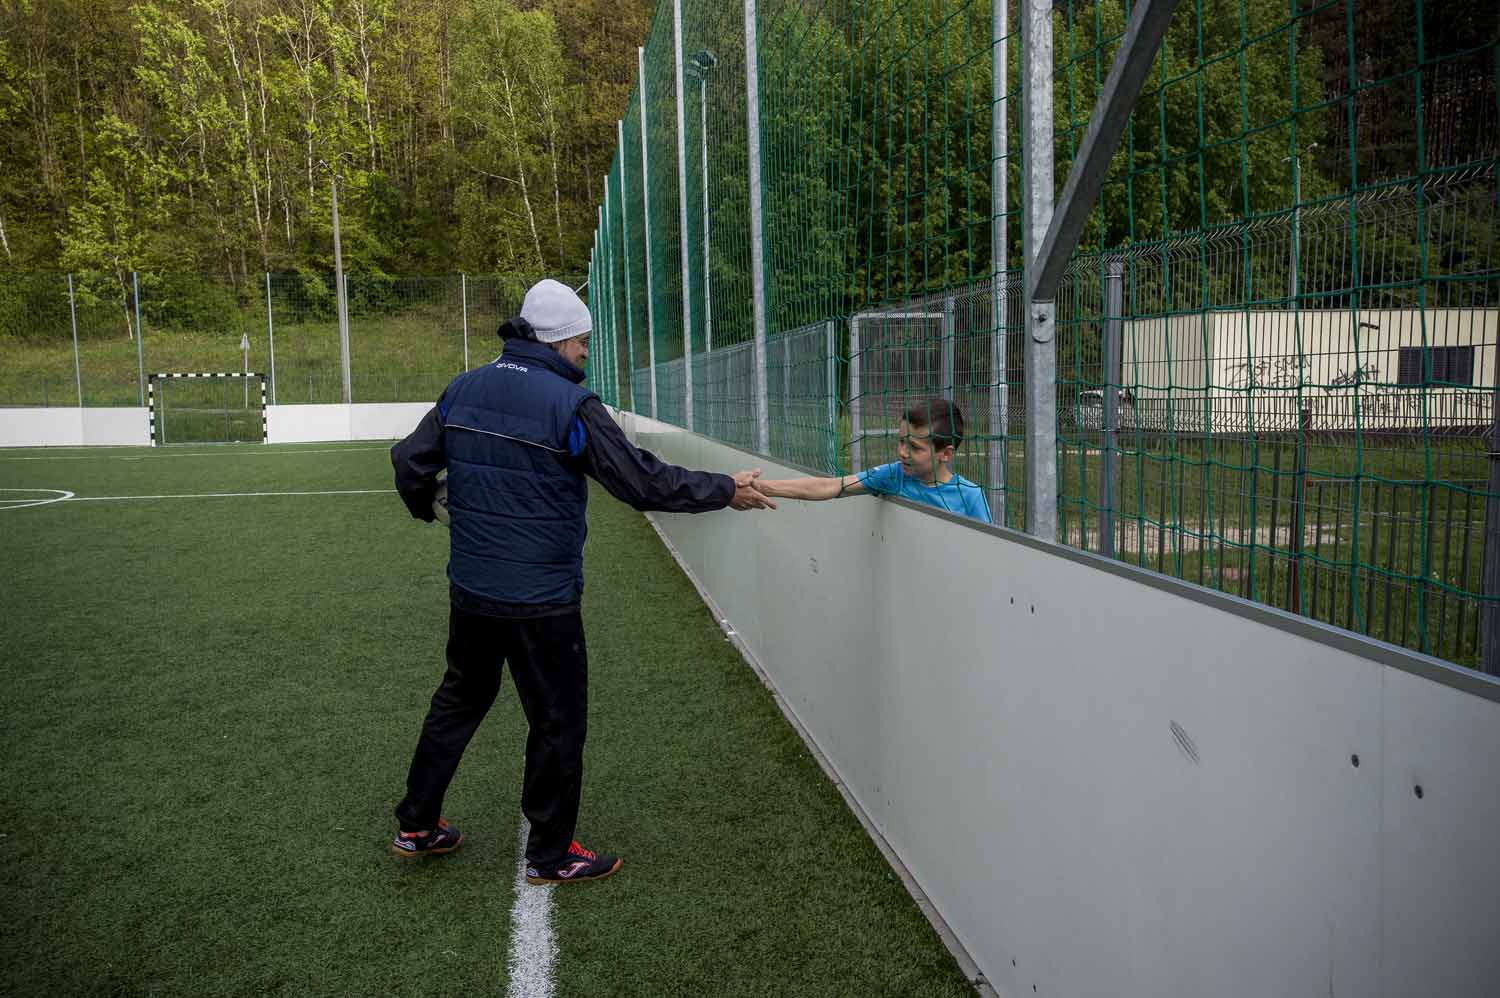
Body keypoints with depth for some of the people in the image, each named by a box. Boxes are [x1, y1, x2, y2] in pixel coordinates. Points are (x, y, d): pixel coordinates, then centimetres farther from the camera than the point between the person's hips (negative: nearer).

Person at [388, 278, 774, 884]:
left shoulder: (463, 390, 3)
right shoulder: (570, 404, -16)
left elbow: (409, 462, 9)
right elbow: (644, 482, -16)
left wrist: (423, 506, 31)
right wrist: (726, 490, -5)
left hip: (470, 590, 7)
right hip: (542, 601, -7)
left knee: (460, 698, 24)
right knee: (558, 722, 8)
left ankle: (417, 826, 36)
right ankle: (550, 855, 21)